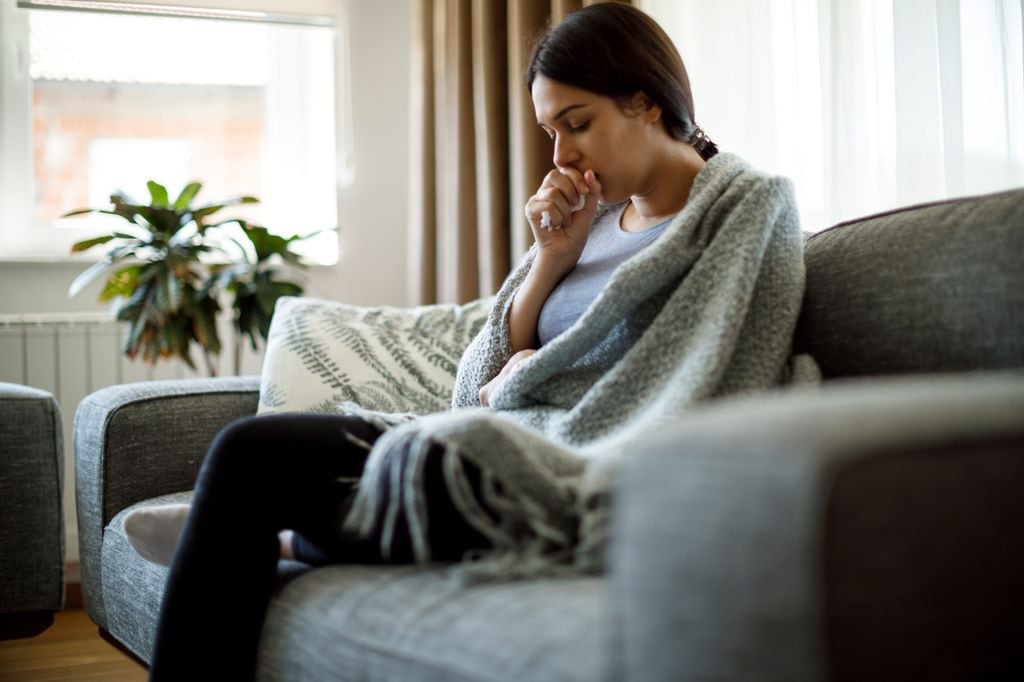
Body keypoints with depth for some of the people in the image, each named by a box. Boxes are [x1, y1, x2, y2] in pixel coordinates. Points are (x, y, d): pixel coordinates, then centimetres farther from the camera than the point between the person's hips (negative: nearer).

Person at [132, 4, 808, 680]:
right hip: (506, 447, 8)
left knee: (250, 454, -12)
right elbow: (481, 386, 13)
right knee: (249, 448, -2)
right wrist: (552, 259, 0)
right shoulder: (596, 214, 18)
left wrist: (520, 385, -3)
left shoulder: (752, 205, -2)